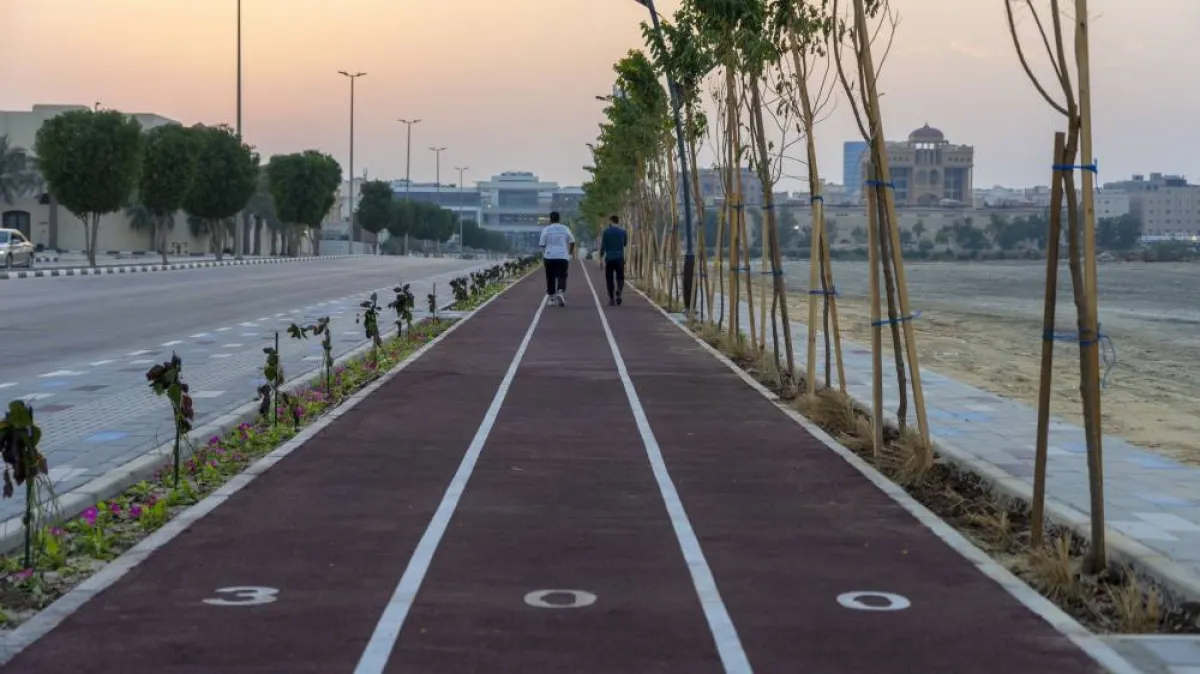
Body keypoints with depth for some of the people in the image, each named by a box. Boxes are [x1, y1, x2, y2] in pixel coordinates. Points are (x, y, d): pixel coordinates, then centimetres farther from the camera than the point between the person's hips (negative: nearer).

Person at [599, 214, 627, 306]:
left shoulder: (606, 231, -2)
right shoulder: (622, 232, 2)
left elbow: (603, 246, -4)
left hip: (609, 258, -1)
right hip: (620, 258, 1)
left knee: (609, 279, 6)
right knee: (620, 278, 10)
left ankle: (611, 299, 3)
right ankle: (618, 293, -17)